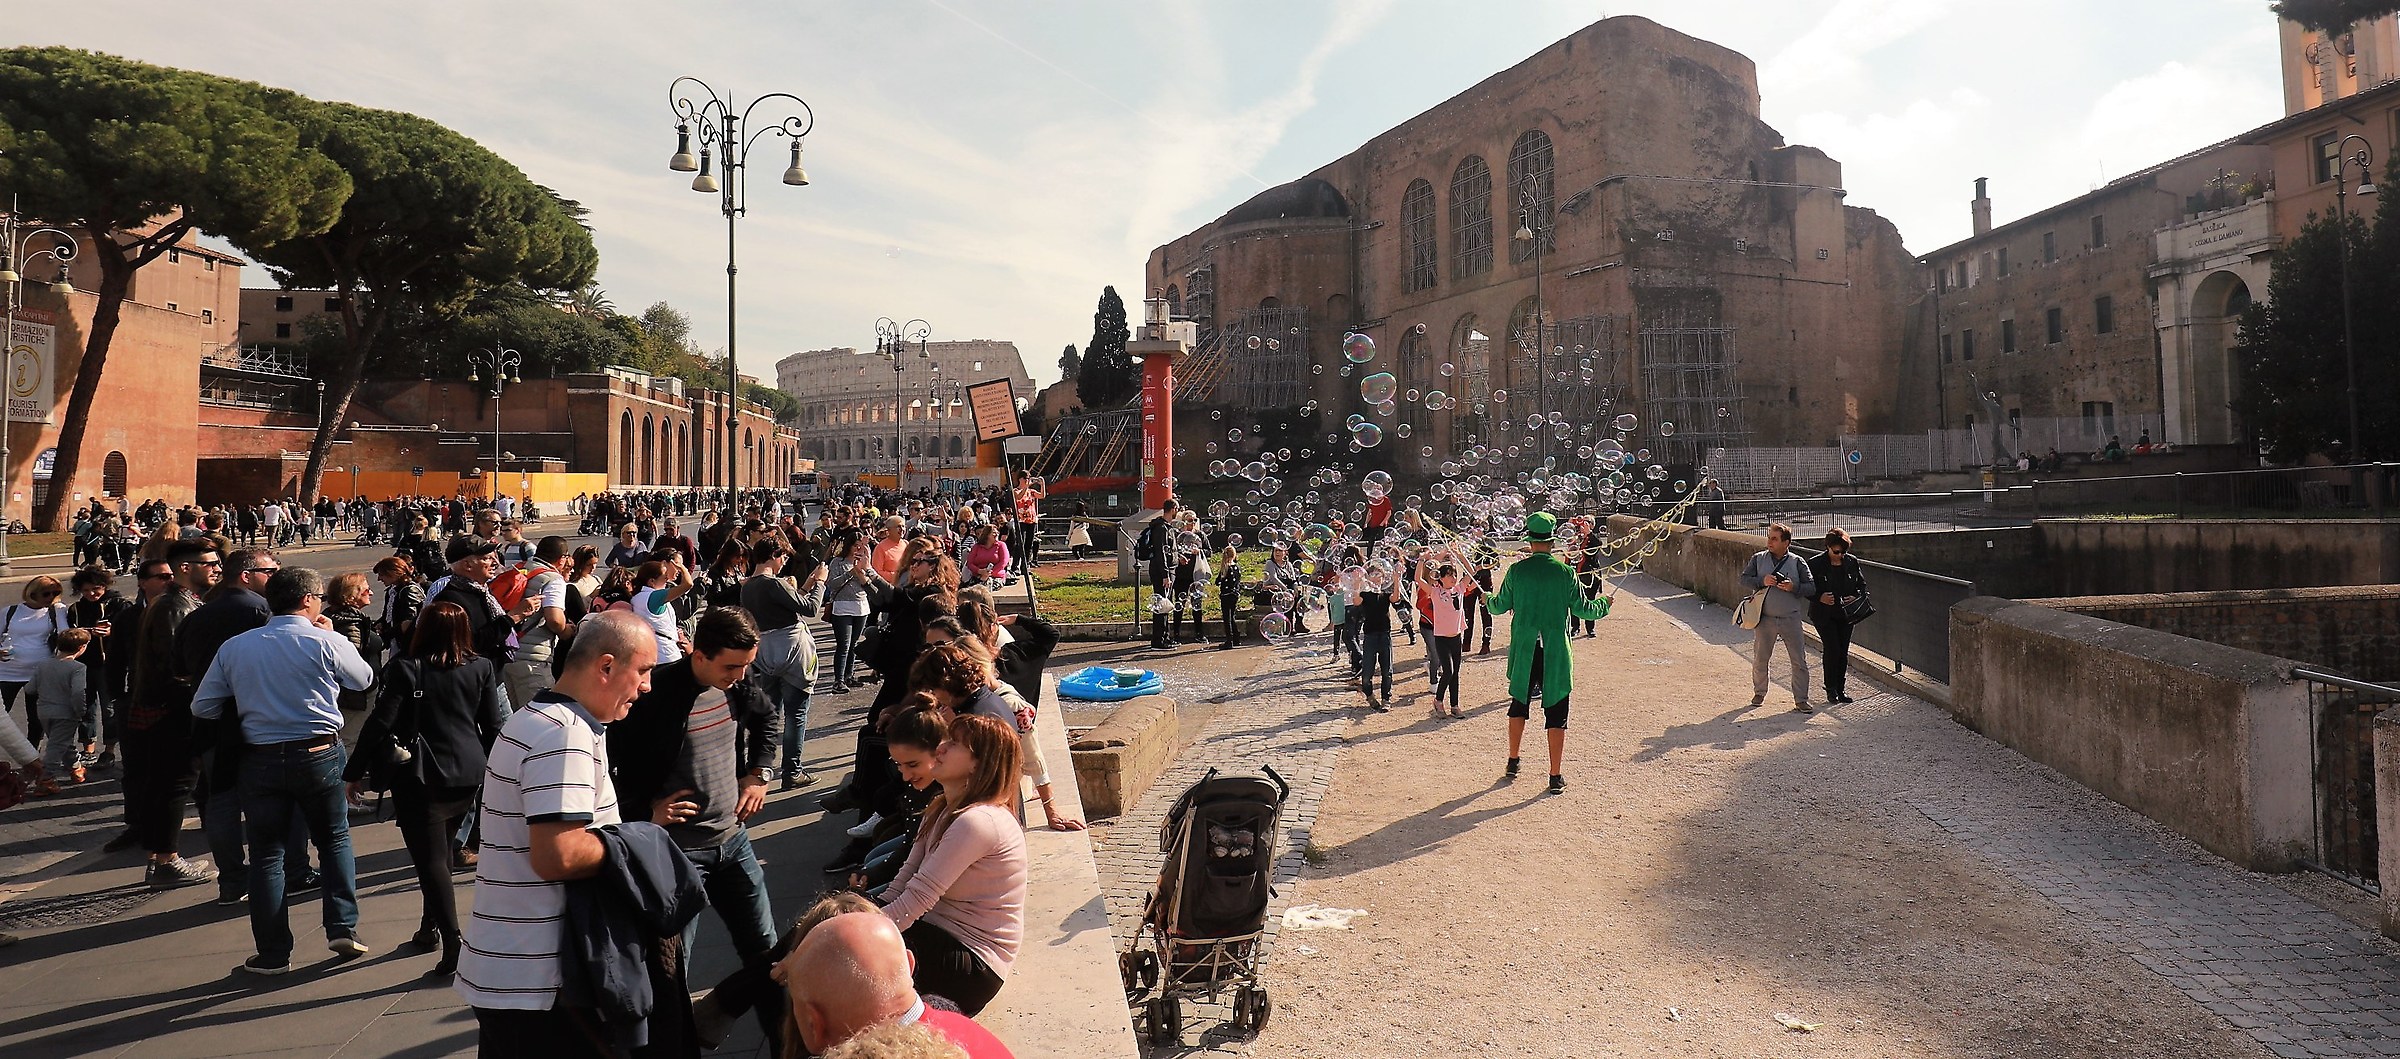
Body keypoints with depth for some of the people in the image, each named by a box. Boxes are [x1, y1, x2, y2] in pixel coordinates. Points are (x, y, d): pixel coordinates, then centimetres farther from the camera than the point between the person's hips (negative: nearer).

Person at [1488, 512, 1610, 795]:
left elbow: (1500, 606, 6)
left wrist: (1487, 599, 29)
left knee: (1519, 705, 20)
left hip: (1523, 651, 2)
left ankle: (1513, 762, 30)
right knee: (1556, 713, 5)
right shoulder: (1565, 572, -8)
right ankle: (1555, 777, 8)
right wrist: (1604, 604, 20)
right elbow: (1583, 609, -1)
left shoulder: (1517, 570, -5)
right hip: (1556, 653, -1)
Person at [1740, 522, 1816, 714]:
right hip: (1765, 619, 1)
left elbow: (1811, 588, 0)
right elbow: (1744, 579, 0)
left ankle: (1800, 700, 8)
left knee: (1799, 660, -1)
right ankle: (1759, 693, 29)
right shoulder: (1758, 559, 4)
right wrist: (1762, 581, -16)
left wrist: (1794, 587, -17)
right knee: (1760, 659, 10)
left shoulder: (1797, 562, 2)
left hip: (1790, 619, -1)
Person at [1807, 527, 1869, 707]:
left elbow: (1862, 584, 12)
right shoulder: (1815, 564, -8)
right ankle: (1830, 689, 2)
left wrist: (1856, 597, -7)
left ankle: (1841, 689, 17)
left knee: (1843, 652, 6)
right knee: (1833, 649, -12)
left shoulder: (1852, 562, 2)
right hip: (1824, 614, -4)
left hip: (1845, 613, 4)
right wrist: (1820, 598, -21)